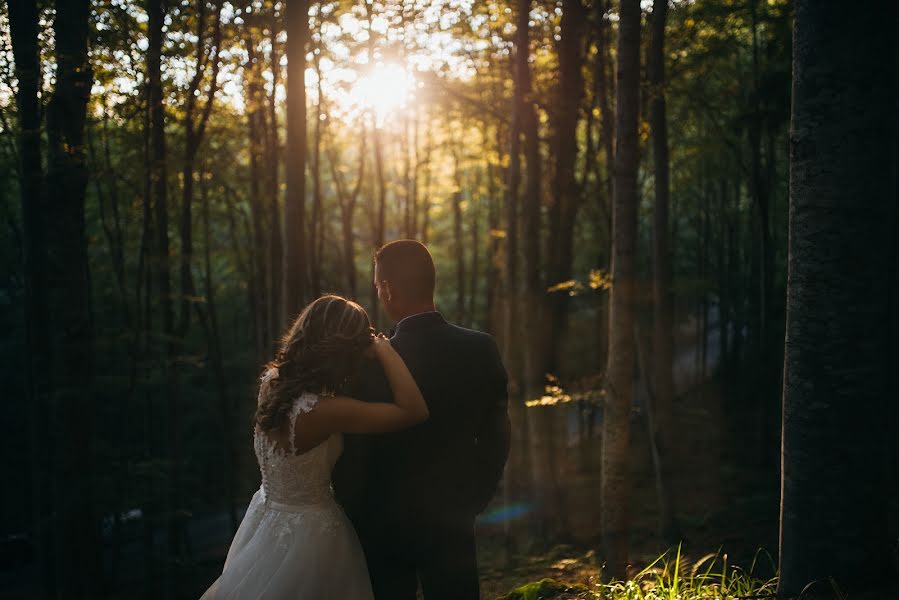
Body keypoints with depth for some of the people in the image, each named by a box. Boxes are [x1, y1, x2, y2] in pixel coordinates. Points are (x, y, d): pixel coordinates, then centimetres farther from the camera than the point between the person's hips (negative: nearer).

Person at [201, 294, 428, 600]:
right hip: (308, 531, -7)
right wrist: (382, 348, -21)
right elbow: (414, 410, -31)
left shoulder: (272, 380, -11)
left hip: (266, 519, 7)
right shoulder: (323, 411, -32)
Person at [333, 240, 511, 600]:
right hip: (453, 522, 3)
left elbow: (352, 459, -13)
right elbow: (495, 438, -1)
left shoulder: (373, 364, -20)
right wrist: (473, 500, 11)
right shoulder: (481, 350, -9)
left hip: (386, 526, -3)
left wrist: (353, 524, 2)